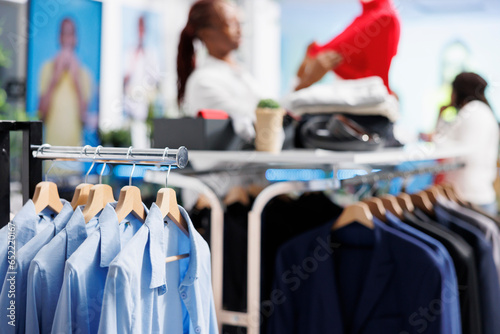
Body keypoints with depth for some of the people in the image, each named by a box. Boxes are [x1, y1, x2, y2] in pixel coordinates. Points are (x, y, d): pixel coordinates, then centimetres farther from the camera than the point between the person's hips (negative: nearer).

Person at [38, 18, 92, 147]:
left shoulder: (84, 73, 3)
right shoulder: (48, 68, 4)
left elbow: (84, 116, -5)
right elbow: (42, 113, -2)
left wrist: (76, 81, -9)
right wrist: (54, 80, -9)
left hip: (75, 143, 0)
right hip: (52, 142, 0)